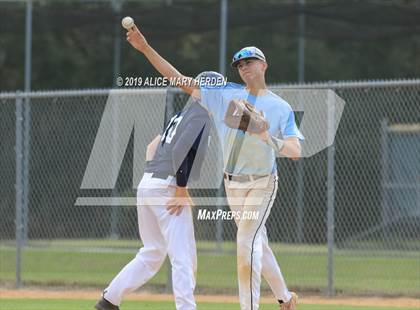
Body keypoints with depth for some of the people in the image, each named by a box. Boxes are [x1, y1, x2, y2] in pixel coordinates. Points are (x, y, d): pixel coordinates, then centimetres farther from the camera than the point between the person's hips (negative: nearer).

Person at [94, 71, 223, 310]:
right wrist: (181, 189, -17)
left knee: (153, 254, 19)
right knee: (184, 257, -8)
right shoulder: (203, 115, -7)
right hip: (168, 188, -9)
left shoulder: (184, 114, 21)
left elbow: (154, 146, 21)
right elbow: (181, 151, -21)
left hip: (147, 185, 9)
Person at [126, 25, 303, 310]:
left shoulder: (281, 107, -6)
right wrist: (146, 49, -11)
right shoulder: (226, 94, 2)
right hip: (233, 185, 4)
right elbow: (181, 81, -3)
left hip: (263, 183, -4)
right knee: (257, 243, 12)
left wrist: (268, 137, -34)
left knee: (247, 241, -17)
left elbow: (295, 151, -14)